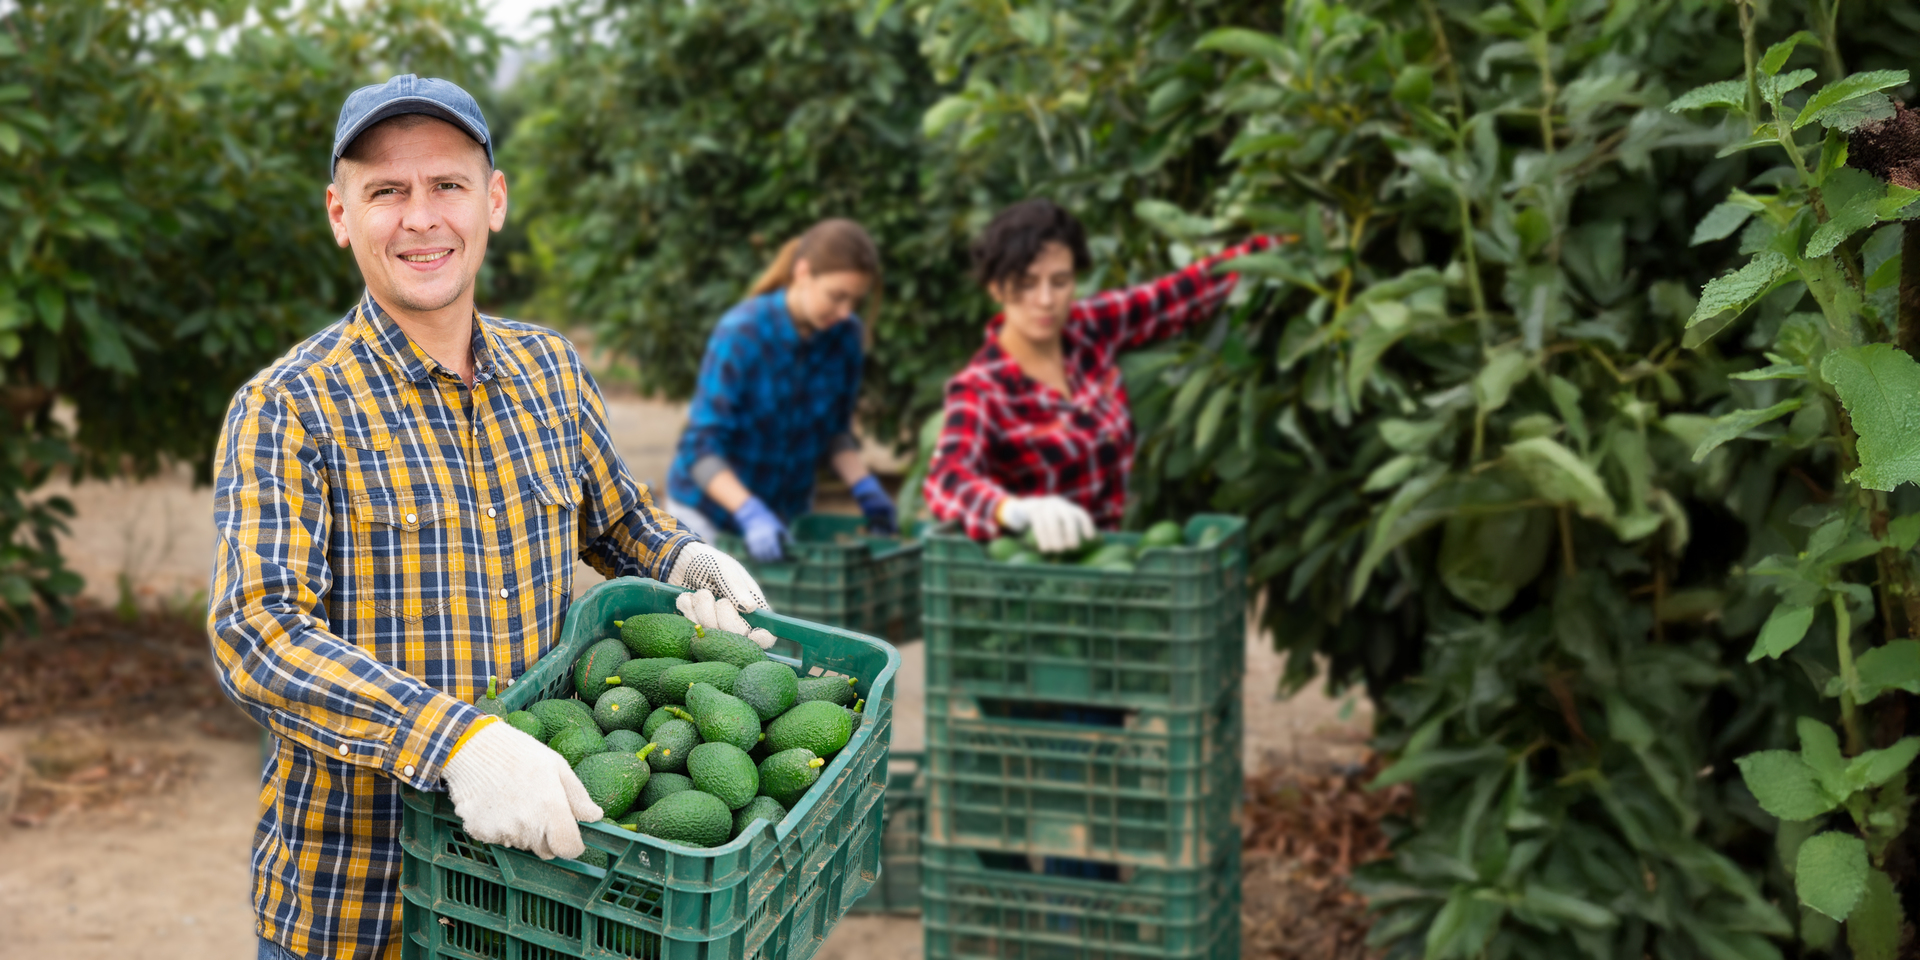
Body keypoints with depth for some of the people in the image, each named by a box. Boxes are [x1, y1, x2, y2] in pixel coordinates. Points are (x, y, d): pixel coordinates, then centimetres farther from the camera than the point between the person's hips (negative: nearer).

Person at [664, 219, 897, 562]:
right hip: (710, 510, -4)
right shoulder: (741, 335, -24)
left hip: (789, 506, 5)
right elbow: (700, 447, -26)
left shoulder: (844, 335, -9)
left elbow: (835, 430, 5)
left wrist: (865, 489, -13)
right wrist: (751, 516, -40)